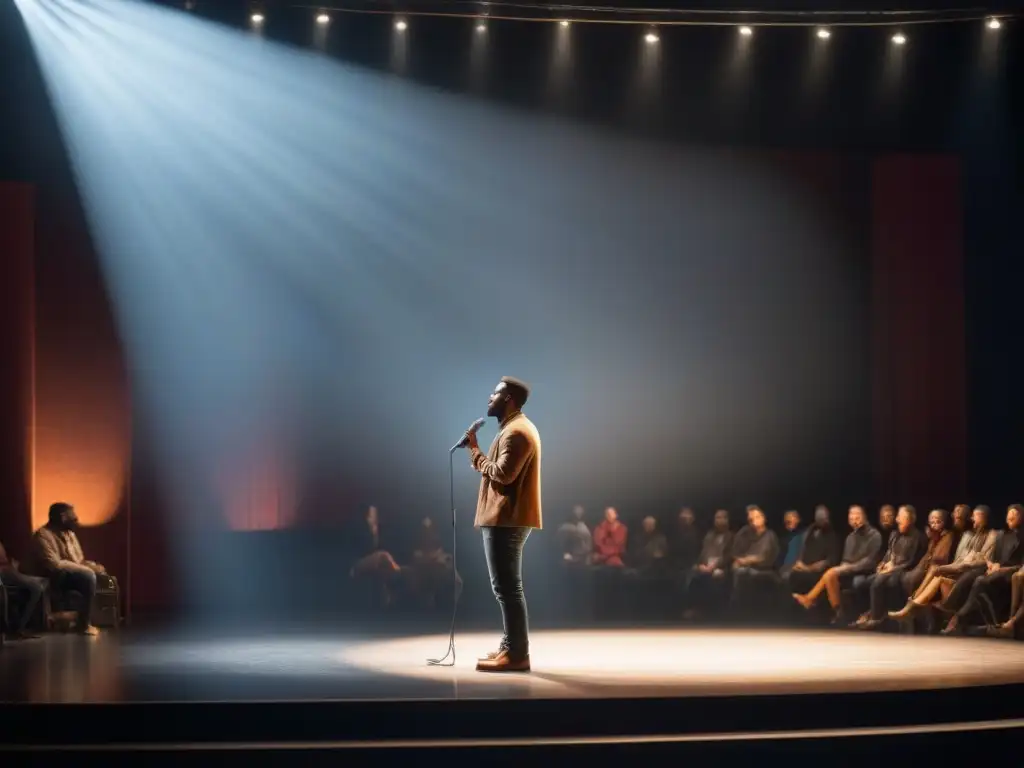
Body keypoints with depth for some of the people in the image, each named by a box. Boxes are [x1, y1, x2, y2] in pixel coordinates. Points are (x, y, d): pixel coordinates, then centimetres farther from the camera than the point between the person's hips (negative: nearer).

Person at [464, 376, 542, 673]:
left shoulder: (515, 432, -15)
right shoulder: (517, 427, 20)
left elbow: (502, 473, -22)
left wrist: (476, 452, -11)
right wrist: (481, 459, 9)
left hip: (505, 519, -11)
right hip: (508, 518, 11)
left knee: (507, 587, -11)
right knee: (508, 586, 15)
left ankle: (516, 654, -11)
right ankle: (511, 647, 19)